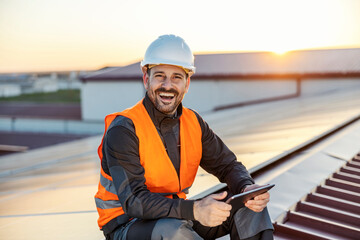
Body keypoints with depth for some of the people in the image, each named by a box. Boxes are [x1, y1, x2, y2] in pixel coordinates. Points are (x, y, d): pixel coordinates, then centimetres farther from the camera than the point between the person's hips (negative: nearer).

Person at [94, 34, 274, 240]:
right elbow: (134, 201, -29)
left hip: (178, 217, 6)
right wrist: (193, 210, -43)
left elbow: (227, 165, 7)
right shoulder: (123, 130, -20)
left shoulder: (193, 123, 1)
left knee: (250, 207, -9)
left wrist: (247, 188, -17)